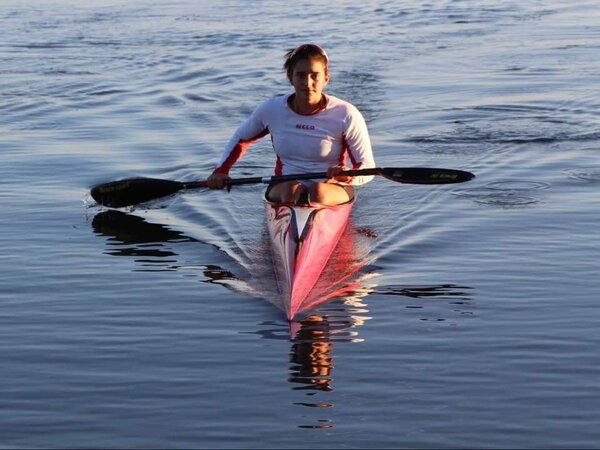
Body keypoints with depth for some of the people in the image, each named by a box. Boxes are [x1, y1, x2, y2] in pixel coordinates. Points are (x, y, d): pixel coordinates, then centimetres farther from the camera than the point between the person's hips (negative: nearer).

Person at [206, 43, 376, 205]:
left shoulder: (346, 115, -8)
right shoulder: (271, 110, 0)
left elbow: (368, 168, -6)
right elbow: (241, 139, 21)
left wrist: (349, 175, -29)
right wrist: (220, 170, 6)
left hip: (333, 190, -2)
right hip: (283, 188, 2)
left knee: (319, 191, -36)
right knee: (291, 189, -34)